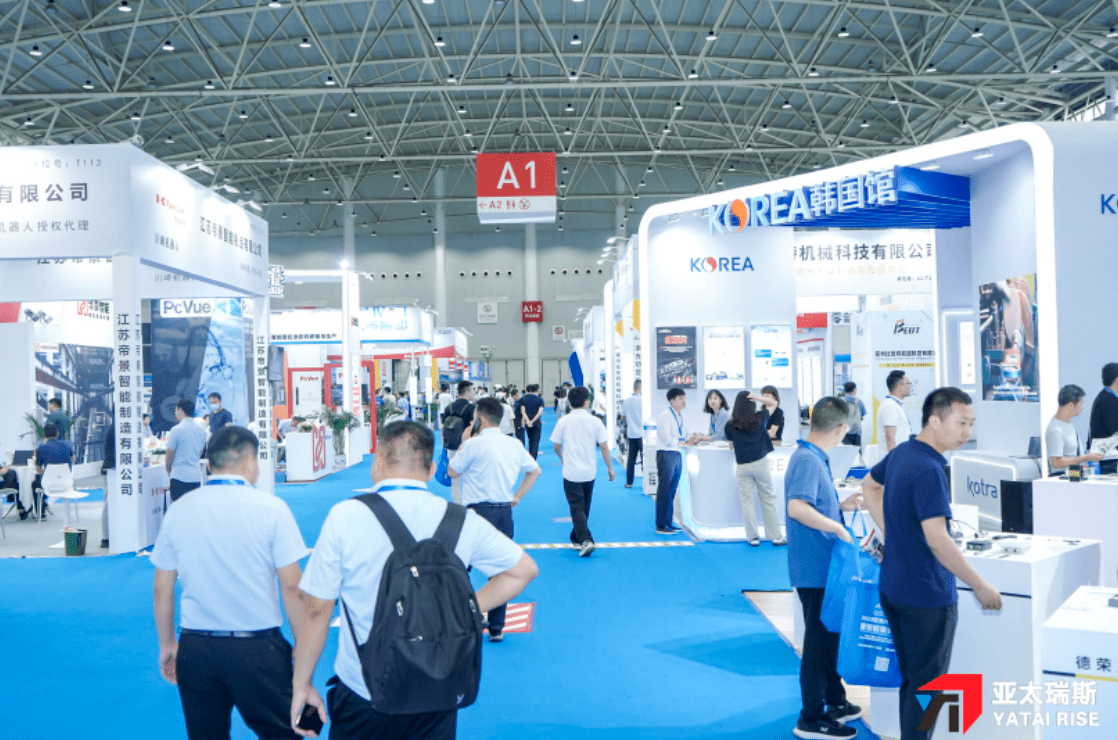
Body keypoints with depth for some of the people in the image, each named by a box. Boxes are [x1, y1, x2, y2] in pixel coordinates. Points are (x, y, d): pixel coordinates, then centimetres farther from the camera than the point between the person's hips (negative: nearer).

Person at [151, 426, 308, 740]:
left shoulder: (177, 512, 2)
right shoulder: (271, 508, -9)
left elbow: (162, 589, 7)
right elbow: (292, 588, -9)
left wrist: (167, 644, 20)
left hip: (196, 650, 4)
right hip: (258, 648, -3)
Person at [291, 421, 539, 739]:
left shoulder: (344, 517, -13)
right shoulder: (461, 521, -6)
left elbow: (317, 611, -9)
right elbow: (524, 569, 4)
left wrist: (302, 685, 3)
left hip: (361, 696, -1)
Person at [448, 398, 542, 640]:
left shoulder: (474, 444, -11)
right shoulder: (514, 444, 7)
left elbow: (452, 471, 1)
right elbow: (535, 471, 18)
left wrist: (462, 445, 12)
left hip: (478, 510, -5)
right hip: (505, 512, 6)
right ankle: (497, 628, 14)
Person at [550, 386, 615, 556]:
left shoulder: (563, 421, -6)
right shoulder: (595, 421, -5)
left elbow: (556, 446, 3)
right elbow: (604, 447, -4)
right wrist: (610, 468, 7)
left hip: (571, 472, -2)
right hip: (590, 472, 2)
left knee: (577, 508, -2)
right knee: (584, 507, 18)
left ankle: (585, 540, -19)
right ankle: (576, 539, 31)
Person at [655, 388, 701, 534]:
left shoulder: (683, 418, 14)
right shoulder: (664, 417, -11)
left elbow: (688, 435, 12)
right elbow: (666, 439, -18)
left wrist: (693, 439, -10)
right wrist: (685, 443, -20)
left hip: (677, 455, 8)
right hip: (666, 455, -8)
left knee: (672, 492, 11)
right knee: (664, 491, -6)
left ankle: (668, 522, 19)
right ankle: (660, 526, -2)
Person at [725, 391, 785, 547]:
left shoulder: (730, 425, 0)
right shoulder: (759, 418, 2)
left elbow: (732, 444, 9)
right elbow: (773, 403, 16)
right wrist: (757, 398, 1)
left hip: (742, 466, 0)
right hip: (760, 463, 0)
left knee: (747, 501, 5)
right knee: (768, 499, 6)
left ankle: (753, 537, 7)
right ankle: (776, 536, 10)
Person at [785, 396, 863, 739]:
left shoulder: (815, 459, 11)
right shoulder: (807, 460, -21)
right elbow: (797, 508, -33)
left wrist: (841, 506, 18)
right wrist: (839, 528, -26)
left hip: (823, 566, 10)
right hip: (815, 568, -10)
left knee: (831, 634, 21)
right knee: (818, 641, 1)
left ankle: (836, 701, 37)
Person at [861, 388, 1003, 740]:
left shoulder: (901, 452, 5)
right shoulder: (928, 471, -24)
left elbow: (869, 485, 23)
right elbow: (938, 540, -28)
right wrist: (980, 587, -19)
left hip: (893, 589, 9)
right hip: (928, 596, -9)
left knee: (911, 680, 20)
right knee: (927, 685, 4)